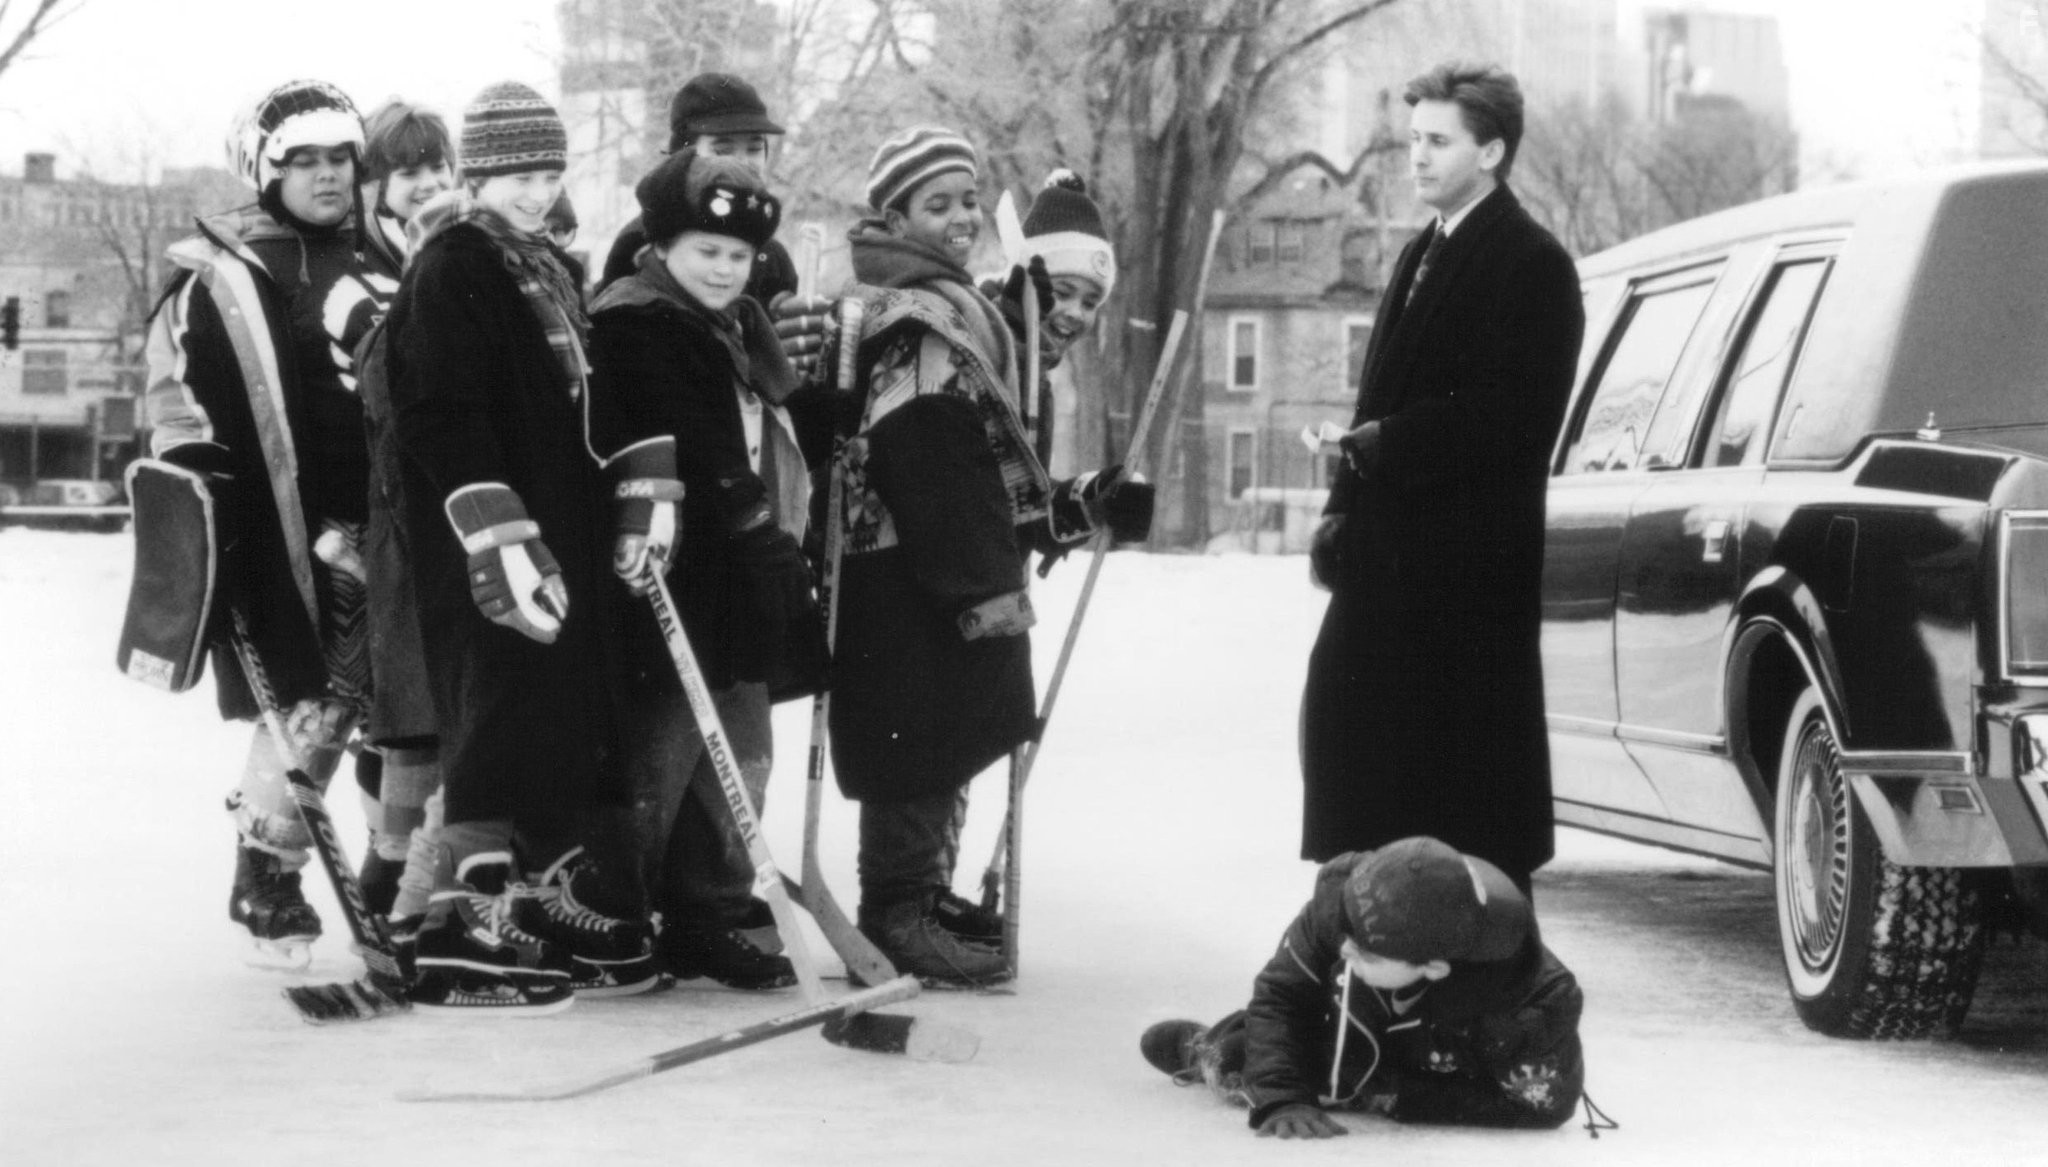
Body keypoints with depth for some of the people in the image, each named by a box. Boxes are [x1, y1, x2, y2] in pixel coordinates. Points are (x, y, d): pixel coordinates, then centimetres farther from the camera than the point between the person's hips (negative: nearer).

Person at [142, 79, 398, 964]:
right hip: (289, 532, -6)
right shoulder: (219, 276, -5)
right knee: (313, 706, -9)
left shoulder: (380, 269, 15)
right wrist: (198, 491, -17)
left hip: (387, 526, 6)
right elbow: (179, 395, -9)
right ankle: (266, 890, 4)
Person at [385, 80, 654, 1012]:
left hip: (559, 540, 9)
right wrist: (498, 535, -25)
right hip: (481, 557, -9)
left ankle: (550, 900, 22)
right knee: (502, 720, -11)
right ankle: (464, 935, -9)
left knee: (567, 725, 12)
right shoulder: (452, 269, -10)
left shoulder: (548, 271, 19)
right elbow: (443, 414, -19)